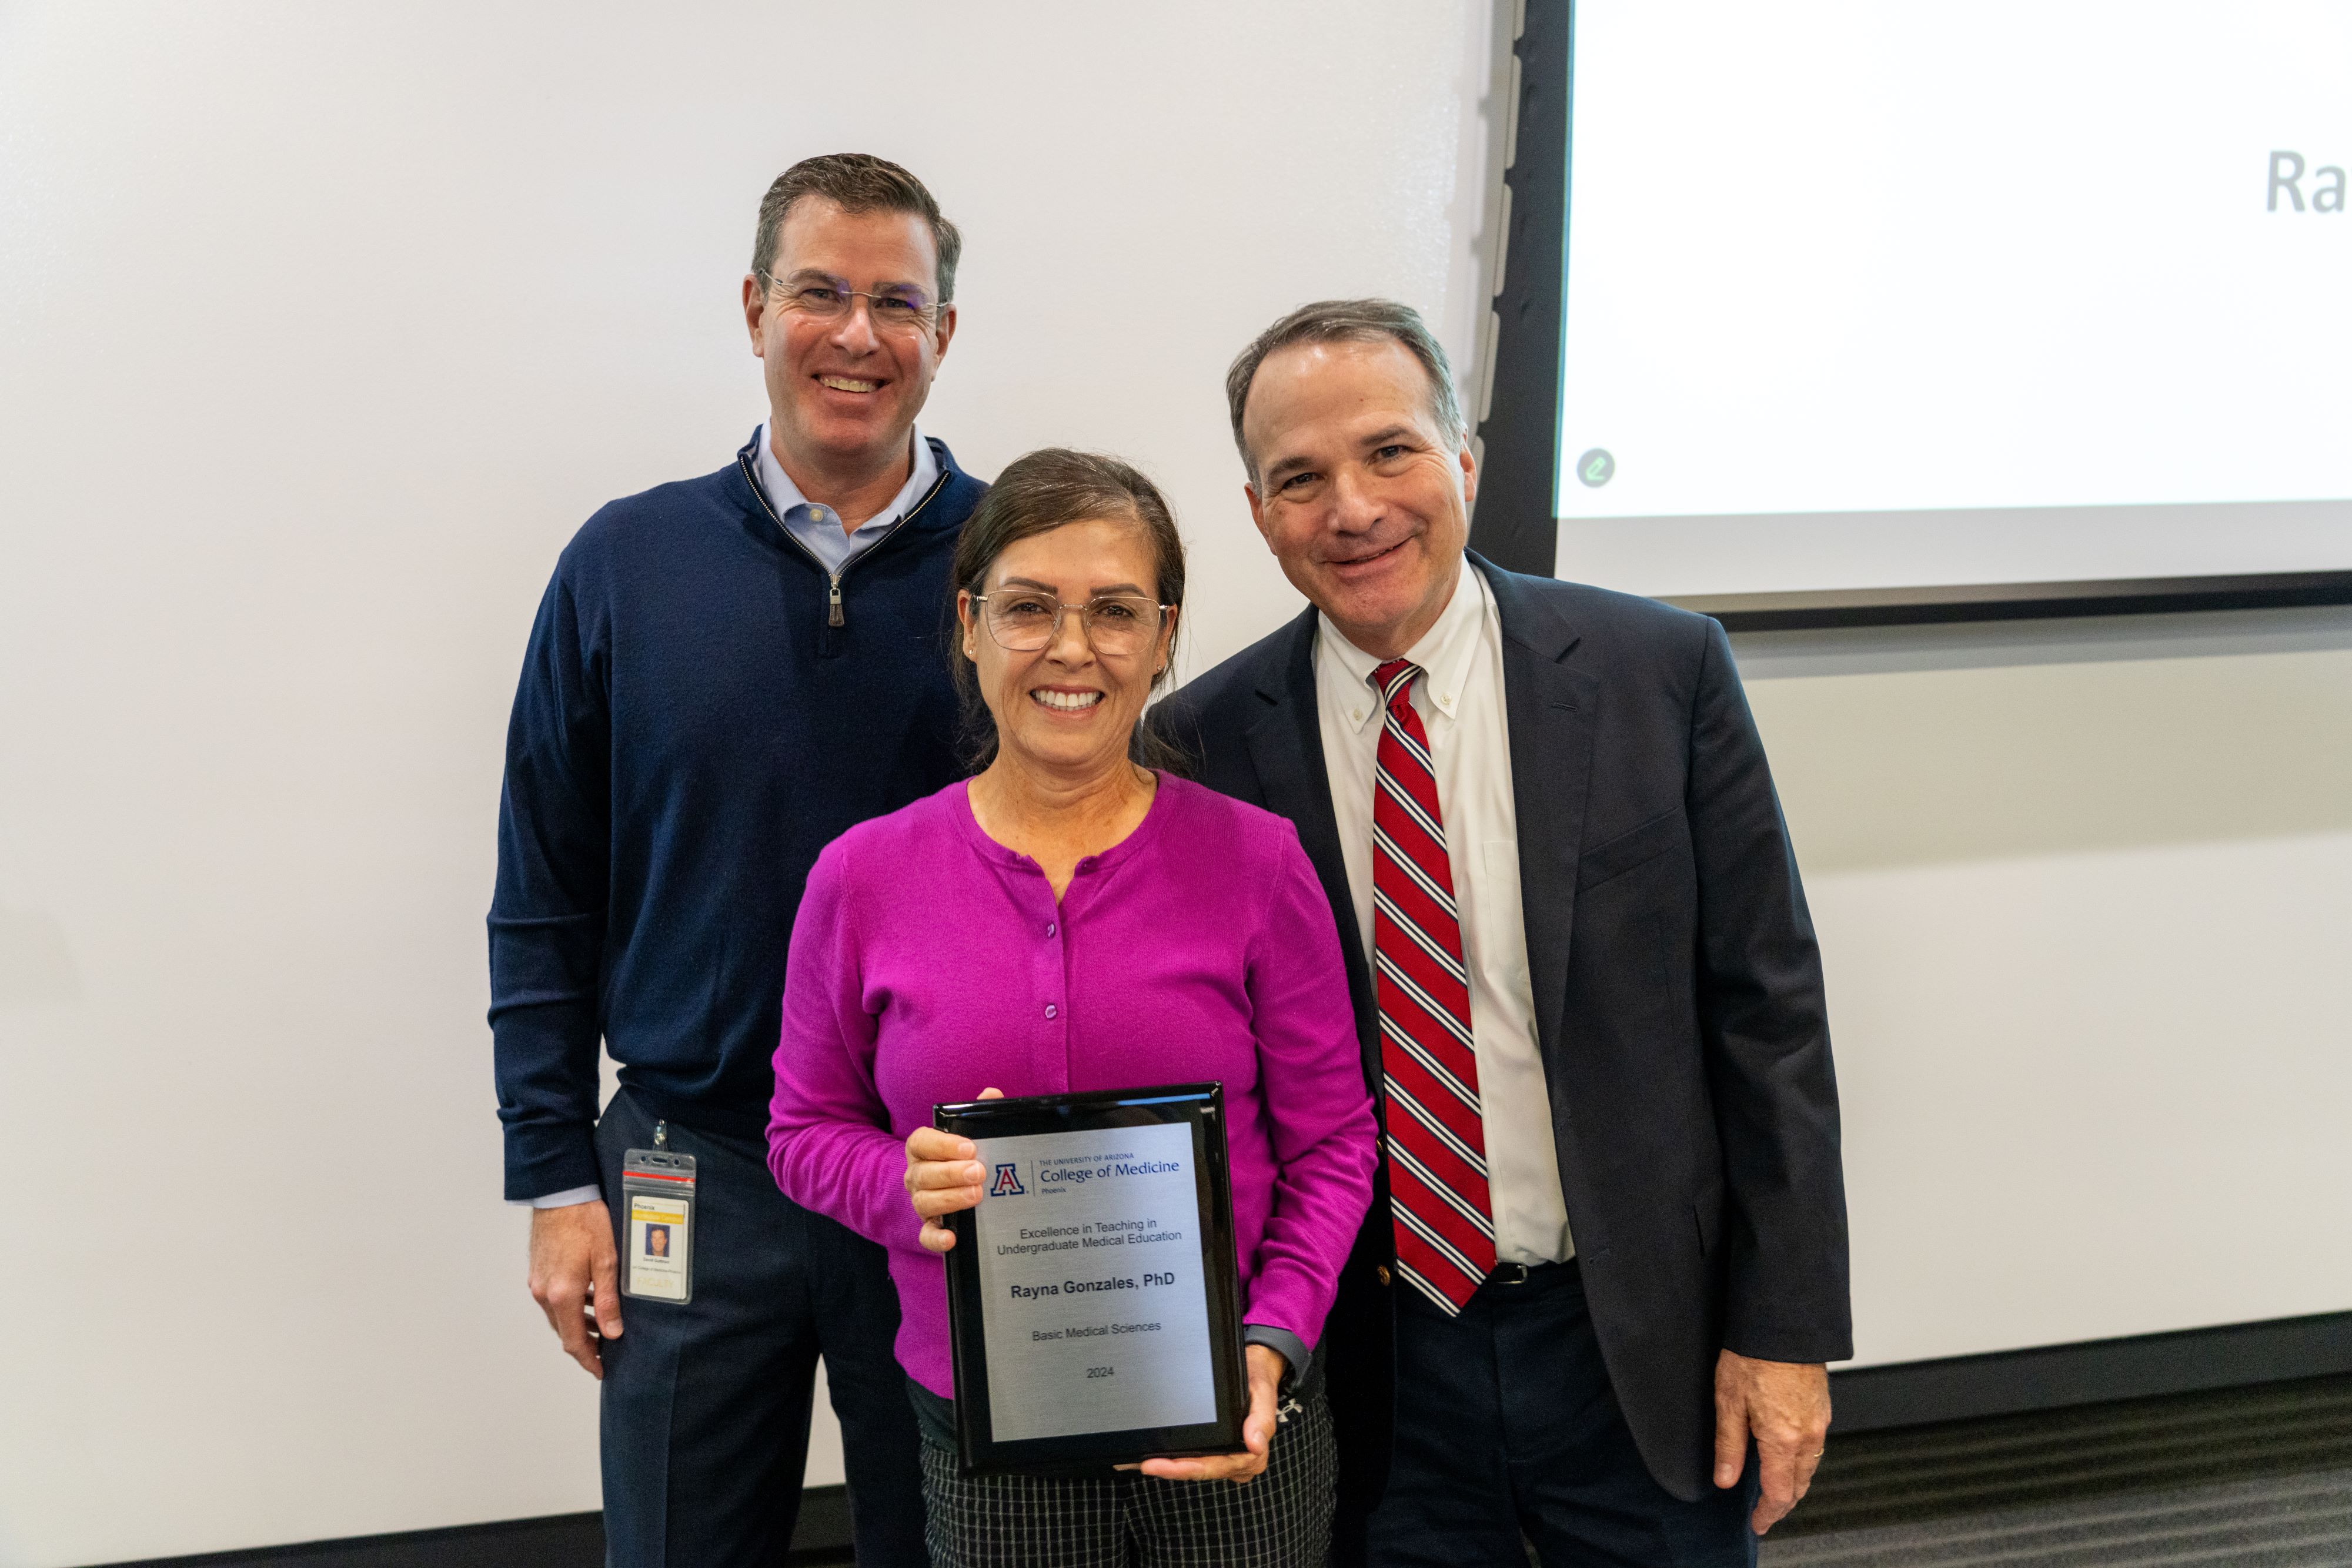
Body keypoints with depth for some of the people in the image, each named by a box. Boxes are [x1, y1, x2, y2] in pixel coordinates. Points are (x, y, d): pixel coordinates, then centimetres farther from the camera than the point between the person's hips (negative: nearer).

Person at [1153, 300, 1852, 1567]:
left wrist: (1784, 1326, -5)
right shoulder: (1207, 741, -6)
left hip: (1643, 1339, 0)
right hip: (1366, 1365, 1)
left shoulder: (1660, 673, -7)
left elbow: (1767, 1010, -4)